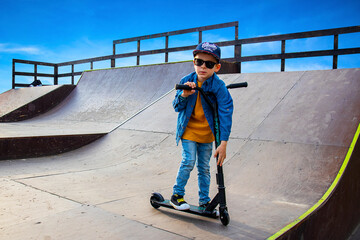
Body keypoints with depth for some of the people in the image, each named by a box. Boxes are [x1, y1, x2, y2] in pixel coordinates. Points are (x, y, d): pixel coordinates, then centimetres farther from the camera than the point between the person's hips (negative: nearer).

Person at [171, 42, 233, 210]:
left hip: (207, 133, 0)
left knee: (204, 168, 9)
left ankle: (204, 202, 25)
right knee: (188, 161, -11)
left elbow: (225, 114, -21)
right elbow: (177, 107, -4)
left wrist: (223, 143, -27)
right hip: (188, 130, 0)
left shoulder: (219, 87, -17)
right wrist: (184, 95, -27)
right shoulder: (187, 81, -9)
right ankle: (177, 195, 10)